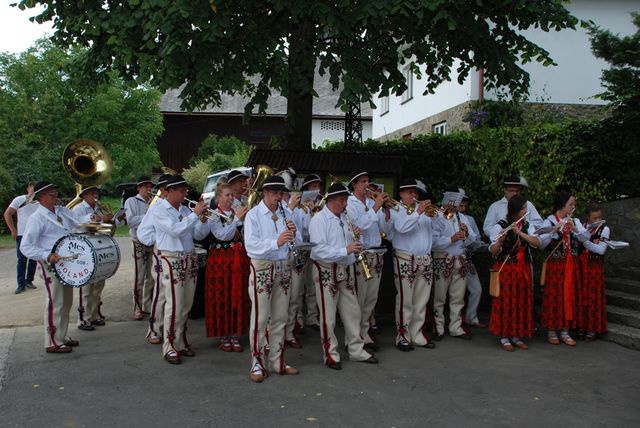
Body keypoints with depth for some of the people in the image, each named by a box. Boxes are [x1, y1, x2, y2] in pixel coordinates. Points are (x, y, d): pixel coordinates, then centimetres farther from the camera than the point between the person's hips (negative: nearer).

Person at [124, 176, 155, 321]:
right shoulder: (131, 202, 1)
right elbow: (131, 221, -14)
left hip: (154, 243, 5)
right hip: (140, 243, -5)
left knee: (152, 277, 9)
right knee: (139, 278, -3)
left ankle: (148, 306, 20)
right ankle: (138, 308, 5)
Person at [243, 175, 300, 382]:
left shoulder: (284, 214, 12)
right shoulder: (253, 215, -5)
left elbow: (293, 244, 14)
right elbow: (251, 245, -19)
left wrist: (292, 233, -8)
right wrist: (276, 242, -32)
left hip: (283, 267, 6)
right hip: (262, 268, -6)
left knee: (280, 317, 11)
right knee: (260, 317, -4)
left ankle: (278, 361, 22)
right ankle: (257, 364, 6)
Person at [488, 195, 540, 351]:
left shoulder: (527, 226, 7)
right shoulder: (500, 226, -8)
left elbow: (537, 243, -9)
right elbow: (493, 251, -11)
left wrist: (520, 233, -20)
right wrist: (501, 238, -30)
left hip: (523, 270, 5)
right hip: (505, 270, -5)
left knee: (522, 302, 7)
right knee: (505, 302, -2)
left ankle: (516, 336, 18)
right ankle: (504, 337, 8)